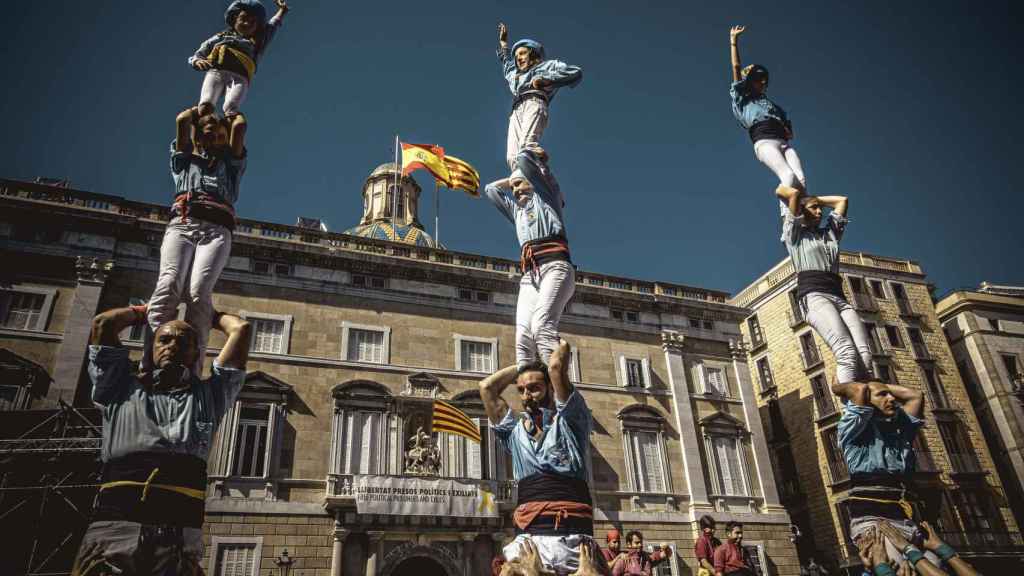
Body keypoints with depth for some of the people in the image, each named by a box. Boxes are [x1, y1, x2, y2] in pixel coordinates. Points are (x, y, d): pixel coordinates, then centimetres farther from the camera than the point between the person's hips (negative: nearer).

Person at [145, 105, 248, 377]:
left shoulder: (230, 165, 33)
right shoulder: (184, 160, 34)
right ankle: (150, 367, -41)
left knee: (199, 290, -26)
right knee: (168, 284, -26)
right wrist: (201, 109, 41)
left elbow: (240, 126, 24)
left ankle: (191, 371, -43)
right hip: (182, 224, 1)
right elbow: (183, 119, 23)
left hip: (217, 230, -1)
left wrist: (232, 113, 44)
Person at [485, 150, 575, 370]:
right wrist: (512, 179, 43)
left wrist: (529, 170, 32)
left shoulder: (547, 194, 19)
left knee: (542, 327, -30)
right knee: (523, 338, -17)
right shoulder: (516, 208, 37)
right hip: (530, 275, 6)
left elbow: (523, 158, 13)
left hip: (555, 266, -6)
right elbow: (490, 189, 46)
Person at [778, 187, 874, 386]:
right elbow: (783, 191, 8)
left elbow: (842, 200, 40)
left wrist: (816, 198, 41)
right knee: (847, 351, -28)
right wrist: (797, 196, 28)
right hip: (813, 296, -6)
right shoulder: (795, 232, 15)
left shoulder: (829, 233, 32)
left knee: (865, 354, -18)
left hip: (839, 297, 6)